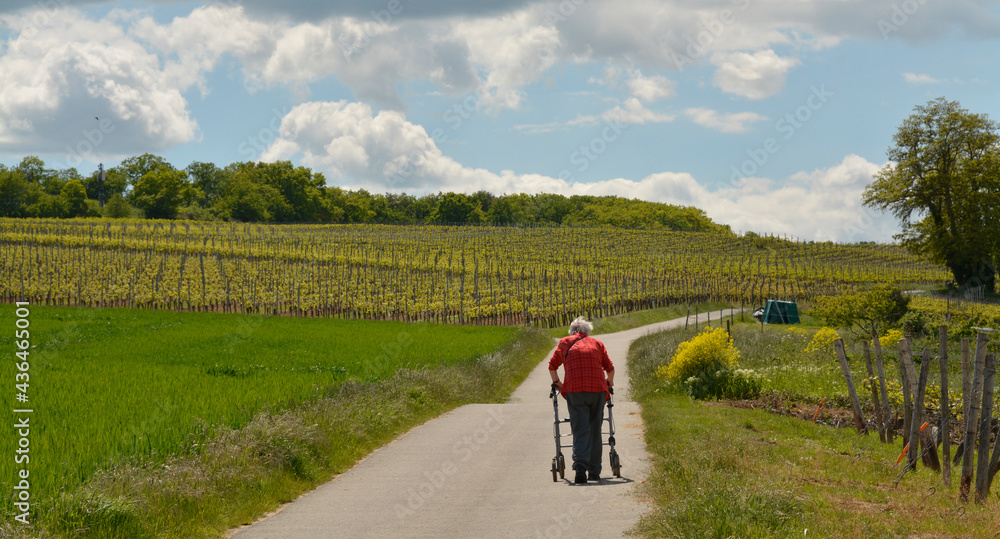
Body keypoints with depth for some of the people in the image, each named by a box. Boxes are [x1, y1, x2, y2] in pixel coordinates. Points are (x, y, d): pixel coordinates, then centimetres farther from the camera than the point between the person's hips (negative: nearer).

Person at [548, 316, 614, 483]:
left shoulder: (565, 342, 17)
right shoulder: (597, 343, 19)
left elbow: (552, 366, 22)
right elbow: (610, 368, 18)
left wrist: (556, 382, 38)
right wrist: (609, 384, 37)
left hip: (575, 390, -1)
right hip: (598, 389, 1)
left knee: (580, 430, -5)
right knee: (595, 430, 9)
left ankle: (580, 467, -24)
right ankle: (594, 472, 11)